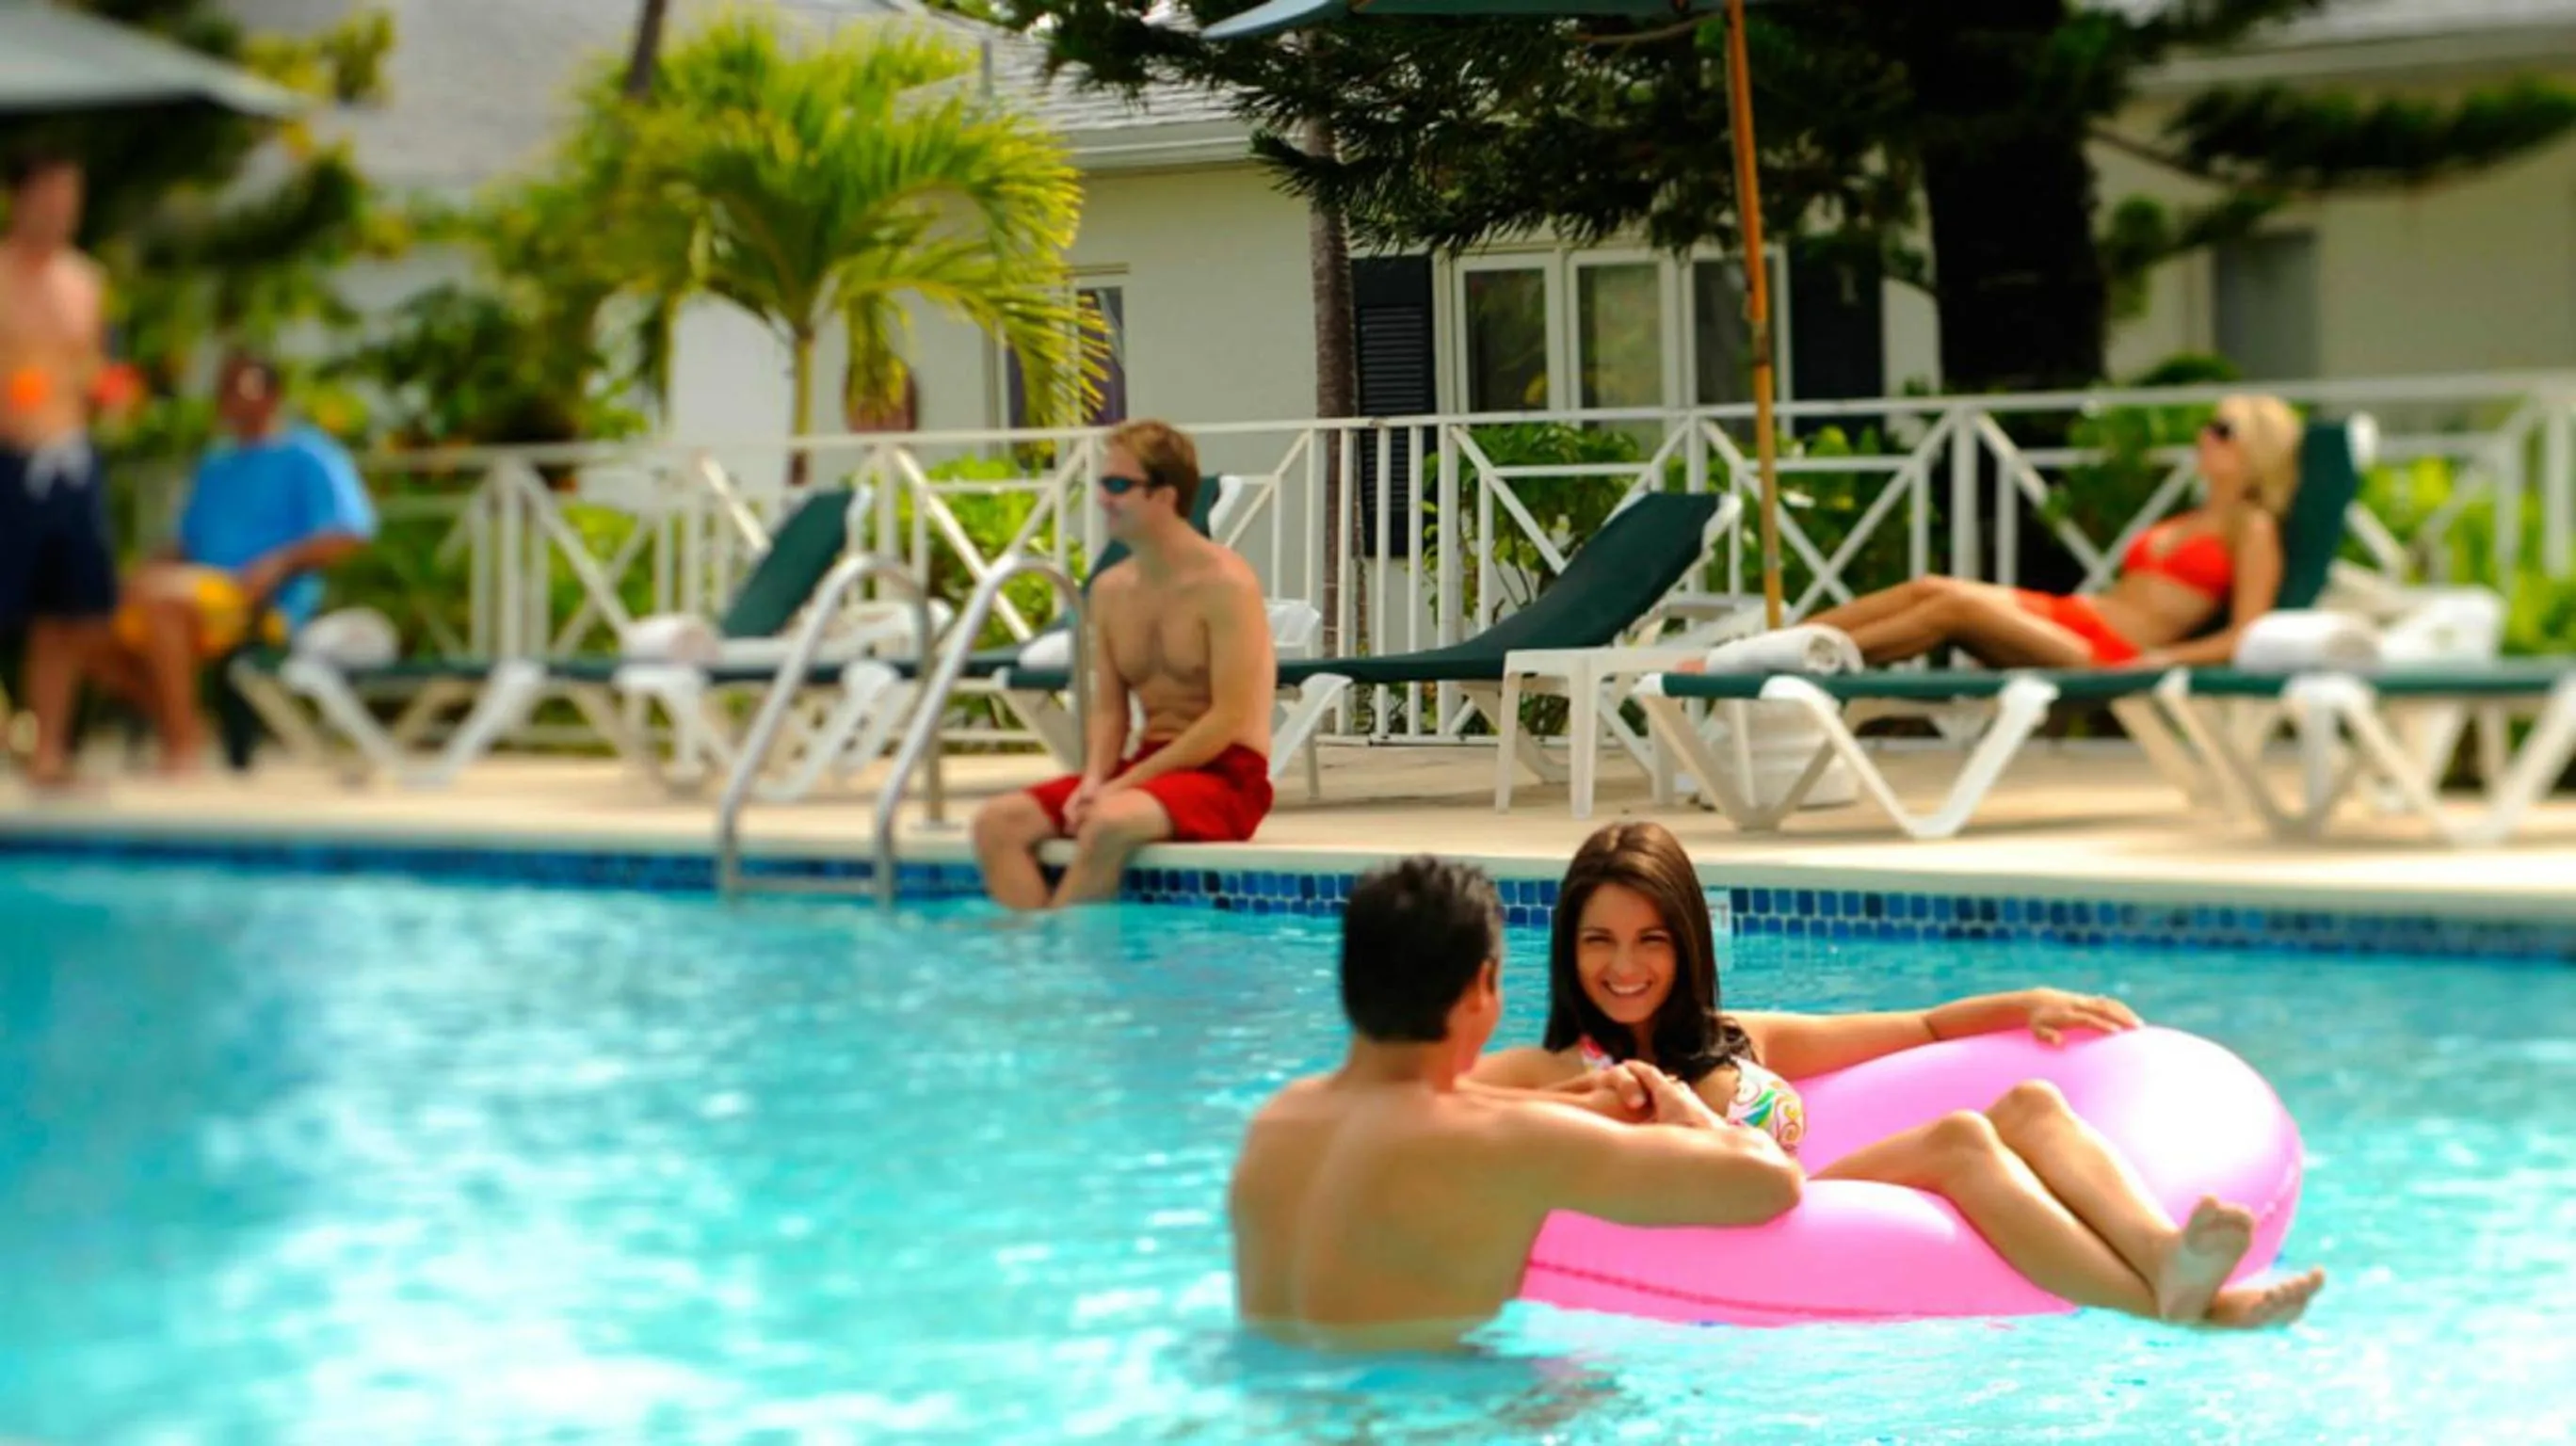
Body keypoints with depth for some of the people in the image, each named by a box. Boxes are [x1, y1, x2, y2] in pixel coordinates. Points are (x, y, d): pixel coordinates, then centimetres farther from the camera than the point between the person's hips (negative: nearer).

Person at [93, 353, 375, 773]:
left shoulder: (308, 457, 1)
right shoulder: (216, 465, 25)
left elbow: (351, 533, -9)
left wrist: (281, 562, -21)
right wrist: (156, 565, 5)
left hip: (265, 607, -8)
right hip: (204, 589, 8)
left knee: (155, 597, -33)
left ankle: (185, 736, -26)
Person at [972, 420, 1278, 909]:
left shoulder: (1226, 584, -11)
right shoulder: (1110, 590, 11)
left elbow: (1229, 720, -17)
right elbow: (1108, 710, 11)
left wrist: (1125, 782, -18)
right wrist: (1094, 779, -11)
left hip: (1227, 776, -7)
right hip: (1148, 767, 7)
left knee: (1108, 823, -36)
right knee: (998, 822, -12)